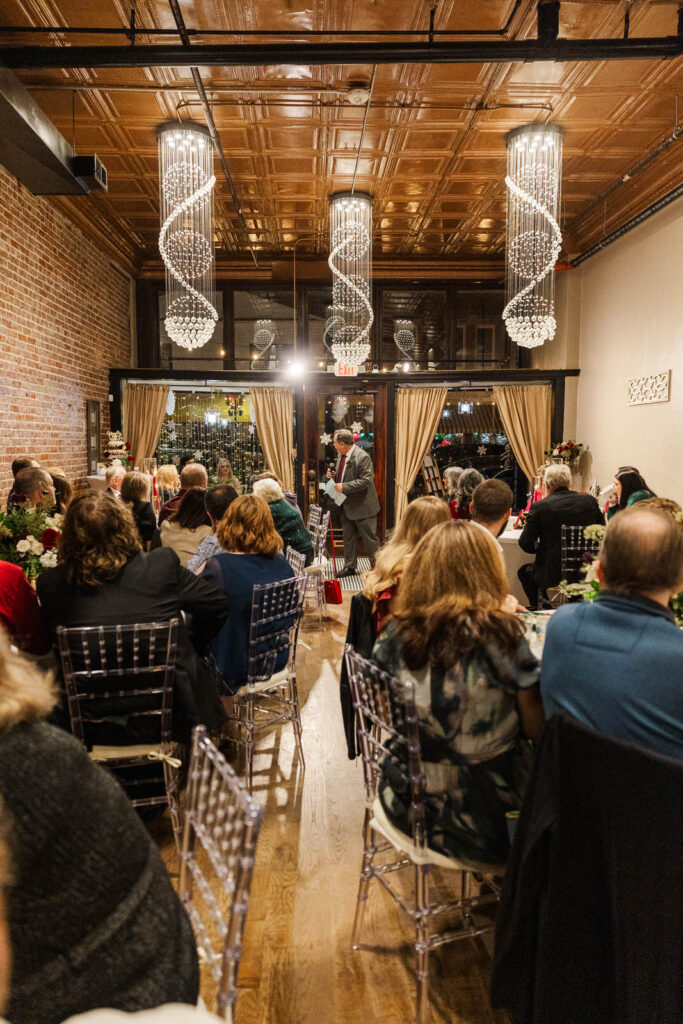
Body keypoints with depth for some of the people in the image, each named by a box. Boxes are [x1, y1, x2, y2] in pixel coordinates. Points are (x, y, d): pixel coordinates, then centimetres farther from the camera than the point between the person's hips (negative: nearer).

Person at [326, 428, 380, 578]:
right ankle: (349, 567, 26)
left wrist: (344, 486, -26)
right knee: (348, 537, 15)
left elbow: (366, 480, -25)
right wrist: (333, 475, 0)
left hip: (362, 506, -8)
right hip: (346, 505, 8)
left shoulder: (362, 457, -20)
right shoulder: (340, 455, 7)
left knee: (369, 537, 2)